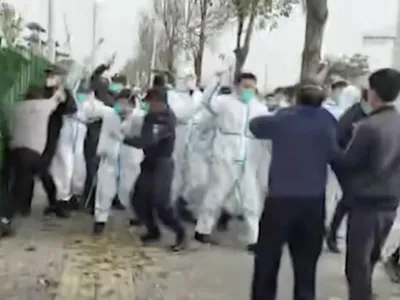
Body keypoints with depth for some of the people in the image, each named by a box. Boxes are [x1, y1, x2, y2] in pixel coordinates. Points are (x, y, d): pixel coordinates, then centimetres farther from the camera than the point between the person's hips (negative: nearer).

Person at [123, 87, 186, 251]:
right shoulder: (152, 115, 6)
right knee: (138, 199, 8)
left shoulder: (166, 120, -22)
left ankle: (181, 234, 10)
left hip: (162, 165, -8)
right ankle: (153, 231, 25)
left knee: (161, 205, -10)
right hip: (149, 163, 9)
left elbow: (147, 141, -31)